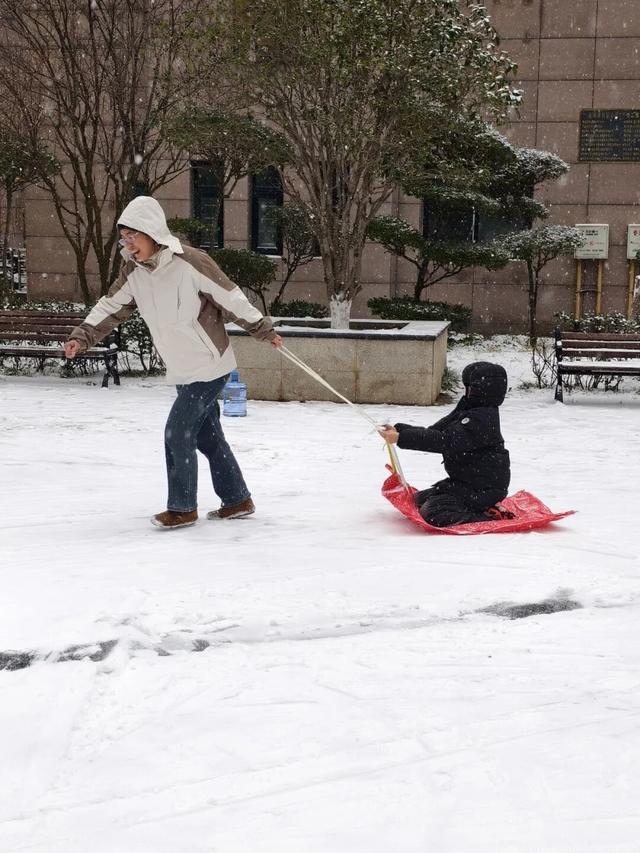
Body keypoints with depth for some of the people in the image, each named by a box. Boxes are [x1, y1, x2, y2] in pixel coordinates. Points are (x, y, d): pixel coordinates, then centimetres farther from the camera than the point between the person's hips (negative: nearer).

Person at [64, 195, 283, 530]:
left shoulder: (190, 262, -21)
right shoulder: (134, 271, -1)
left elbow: (231, 298, -15)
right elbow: (111, 307, 5)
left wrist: (264, 330, -9)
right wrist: (82, 336, -7)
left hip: (209, 365, -7)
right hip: (181, 371, 7)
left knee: (178, 434, -8)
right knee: (207, 436, 14)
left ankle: (183, 508, 6)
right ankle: (237, 500, 27)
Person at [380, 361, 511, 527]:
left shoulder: (482, 418, -22)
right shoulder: (469, 411, 11)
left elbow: (445, 441, -30)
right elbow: (435, 431, 7)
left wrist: (401, 438, -32)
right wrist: (399, 429, -6)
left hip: (483, 488, -11)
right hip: (466, 480, 11)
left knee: (432, 513, -23)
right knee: (420, 499, 16)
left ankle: (492, 518, -14)